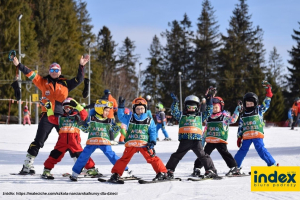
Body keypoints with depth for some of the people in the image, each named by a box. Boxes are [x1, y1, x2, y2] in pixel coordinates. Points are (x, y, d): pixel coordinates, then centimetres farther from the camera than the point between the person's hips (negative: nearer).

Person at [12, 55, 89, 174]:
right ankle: (27, 166, 4)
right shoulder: (44, 82, 9)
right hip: (47, 116, -1)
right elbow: (30, 74, 5)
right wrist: (18, 65, -4)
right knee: (38, 141, 1)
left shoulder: (66, 84, 11)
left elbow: (79, 79, 8)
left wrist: (81, 66, -4)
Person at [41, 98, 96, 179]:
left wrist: (77, 106, -10)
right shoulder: (61, 118, 21)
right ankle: (47, 170, 6)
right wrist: (49, 109, 20)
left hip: (74, 140, -3)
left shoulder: (77, 116, 11)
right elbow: (52, 119, 22)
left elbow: (84, 114, -4)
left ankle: (91, 169, 6)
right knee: (55, 154, -1)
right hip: (62, 140, 3)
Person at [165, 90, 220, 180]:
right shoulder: (181, 115, 16)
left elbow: (208, 112, 15)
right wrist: (175, 102, -7)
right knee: (177, 155, 4)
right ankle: (169, 170, 12)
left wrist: (209, 101, 7)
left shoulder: (200, 116, 20)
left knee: (202, 155, -7)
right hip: (184, 140, 0)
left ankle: (211, 170, -4)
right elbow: (174, 111, 5)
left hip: (196, 140, 0)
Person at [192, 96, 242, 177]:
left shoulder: (224, 117, 1)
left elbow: (232, 119, -16)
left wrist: (237, 111, -26)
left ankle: (234, 168, -5)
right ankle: (197, 168, 13)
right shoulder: (210, 118, 15)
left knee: (225, 154, -10)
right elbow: (205, 131, 19)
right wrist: (202, 141, 18)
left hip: (221, 141, -5)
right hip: (210, 141, 5)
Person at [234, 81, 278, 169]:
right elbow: (240, 128, 20)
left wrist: (268, 90, -6)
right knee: (242, 151, 6)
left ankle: (272, 164, -9)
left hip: (257, 135, -4)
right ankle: (235, 166, 19)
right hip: (246, 137, 4)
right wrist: (239, 138, 15)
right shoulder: (243, 116, 16)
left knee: (261, 149, -15)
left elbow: (266, 103, 0)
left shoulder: (259, 110, 7)